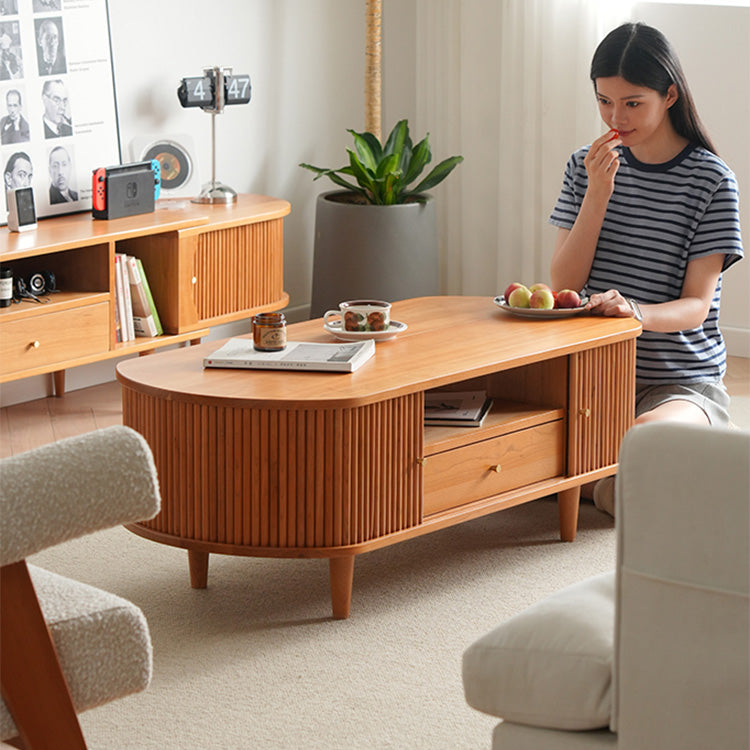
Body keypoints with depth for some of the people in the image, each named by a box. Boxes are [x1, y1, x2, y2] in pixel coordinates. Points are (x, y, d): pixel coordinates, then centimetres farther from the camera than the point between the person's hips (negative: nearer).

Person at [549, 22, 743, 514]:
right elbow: (564, 285, -1)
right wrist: (598, 195, -14)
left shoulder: (709, 180, -6)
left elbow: (696, 306, -11)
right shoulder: (587, 167, 7)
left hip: (683, 381, -3)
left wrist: (635, 311, -33)